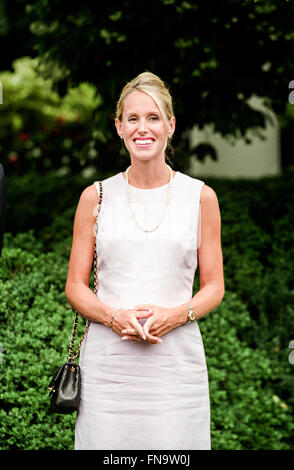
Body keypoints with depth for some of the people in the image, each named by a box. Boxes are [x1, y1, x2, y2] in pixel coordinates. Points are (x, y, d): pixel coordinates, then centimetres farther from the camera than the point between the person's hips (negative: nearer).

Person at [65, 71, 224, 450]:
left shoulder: (200, 197, 7)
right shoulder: (95, 197, 7)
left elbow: (214, 287, 8)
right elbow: (75, 286, 8)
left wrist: (175, 315, -11)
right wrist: (114, 316, -11)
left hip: (176, 361, 0)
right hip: (107, 361, 0)